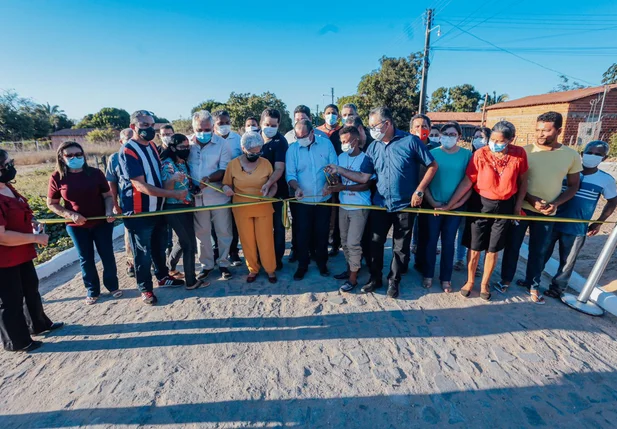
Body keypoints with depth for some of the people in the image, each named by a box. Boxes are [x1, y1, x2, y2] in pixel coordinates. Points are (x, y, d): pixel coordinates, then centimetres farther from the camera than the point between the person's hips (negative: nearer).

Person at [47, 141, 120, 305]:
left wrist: (109, 211, -18)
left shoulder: (95, 173, -5)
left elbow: (108, 195, 0)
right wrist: (70, 215, -14)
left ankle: (113, 286, 27)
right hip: (76, 226, 0)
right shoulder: (57, 178, -6)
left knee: (107, 255, 9)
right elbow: (51, 204, 1)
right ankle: (92, 291, 28)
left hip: (102, 223, 0)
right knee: (86, 259, 12)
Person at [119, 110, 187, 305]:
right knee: (143, 252, 6)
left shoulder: (152, 146, 8)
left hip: (158, 208, 8)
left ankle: (162, 276, 40)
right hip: (139, 211, -7)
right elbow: (141, 186, -24)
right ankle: (145, 288, 23)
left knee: (160, 246, 21)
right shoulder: (127, 151, -18)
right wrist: (174, 194, -26)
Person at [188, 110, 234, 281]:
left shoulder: (222, 143, -5)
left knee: (224, 232, 7)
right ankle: (206, 264, 28)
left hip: (218, 195, -2)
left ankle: (223, 263, 24)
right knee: (201, 232, 13)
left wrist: (209, 179, -26)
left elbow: (225, 169, -10)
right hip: (197, 195, 2)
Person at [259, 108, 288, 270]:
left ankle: (277, 258, 21)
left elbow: (279, 168, -20)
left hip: (276, 190, -4)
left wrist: (268, 183, -37)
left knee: (277, 225, 8)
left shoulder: (280, 141, -10)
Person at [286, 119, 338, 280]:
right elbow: (290, 174, -7)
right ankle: (302, 265, 25)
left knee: (322, 233, 12)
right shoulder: (292, 149, -3)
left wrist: (329, 183, -18)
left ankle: (322, 263, 31)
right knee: (303, 234, 7)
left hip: (323, 199, 1)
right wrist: (296, 187, -26)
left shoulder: (326, 144, -2)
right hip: (303, 201, 0)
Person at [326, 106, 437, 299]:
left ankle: (393, 281, 28)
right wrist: (339, 170, -8)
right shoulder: (373, 147, 2)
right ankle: (375, 278, 29)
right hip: (380, 204, 4)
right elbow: (364, 177, 0)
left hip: (404, 205, -3)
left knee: (401, 247, 9)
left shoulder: (410, 141, -10)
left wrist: (419, 190, -12)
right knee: (375, 243, 10)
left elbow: (432, 166, -6)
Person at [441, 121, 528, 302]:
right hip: (480, 204, -1)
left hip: (505, 206, 1)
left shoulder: (519, 154, -9)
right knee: (474, 247, 8)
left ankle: (485, 283, 32)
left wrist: (518, 206, 4)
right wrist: (449, 204, -15)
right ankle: (470, 281, 29)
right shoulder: (480, 154, -14)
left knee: (493, 249, 12)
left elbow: (522, 181, 3)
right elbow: (467, 182, -12)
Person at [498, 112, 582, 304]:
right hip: (521, 208, -1)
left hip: (547, 213, 2)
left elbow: (573, 185, 6)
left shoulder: (572, 156, -2)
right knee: (512, 246, 9)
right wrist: (531, 199, -18)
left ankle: (533, 285, 32)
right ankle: (506, 279, 27)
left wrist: (555, 203, -11)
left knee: (539, 251, 14)